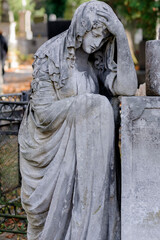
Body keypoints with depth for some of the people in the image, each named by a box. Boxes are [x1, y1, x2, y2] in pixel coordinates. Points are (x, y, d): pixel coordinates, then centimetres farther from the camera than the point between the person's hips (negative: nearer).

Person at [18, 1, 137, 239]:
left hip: (80, 146, 4)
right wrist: (88, 102, -16)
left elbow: (126, 88, -10)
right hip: (50, 146, -4)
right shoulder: (50, 57, -14)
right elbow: (44, 111, -19)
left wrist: (122, 40, -15)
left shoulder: (96, 59, 5)